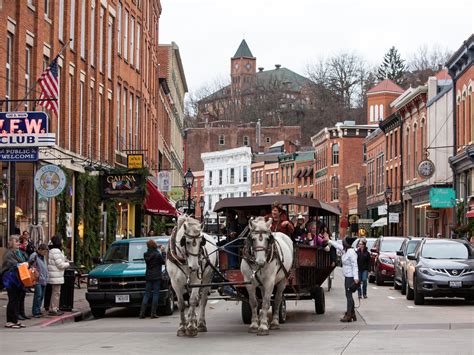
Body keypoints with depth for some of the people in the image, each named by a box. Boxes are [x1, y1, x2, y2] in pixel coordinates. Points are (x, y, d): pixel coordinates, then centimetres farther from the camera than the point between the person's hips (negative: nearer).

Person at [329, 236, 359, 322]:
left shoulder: (351, 252, -18)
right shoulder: (345, 250, 9)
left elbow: (355, 266, -21)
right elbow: (338, 246, 27)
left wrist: (356, 277, -25)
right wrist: (329, 241, 37)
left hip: (351, 277, -10)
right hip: (347, 276, 10)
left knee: (349, 295, -7)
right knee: (349, 295, 12)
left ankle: (348, 315, -5)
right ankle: (352, 314, 17)